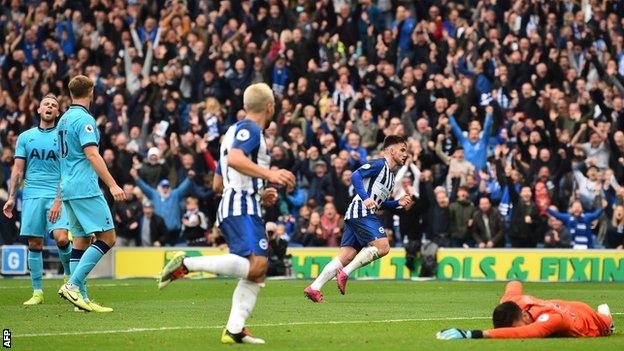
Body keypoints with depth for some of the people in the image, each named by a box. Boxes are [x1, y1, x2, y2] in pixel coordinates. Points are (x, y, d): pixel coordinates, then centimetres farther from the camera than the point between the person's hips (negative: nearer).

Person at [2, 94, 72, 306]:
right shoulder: (26, 137, 13)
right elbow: (18, 170, 14)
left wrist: (59, 199, -12)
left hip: (57, 195, -2)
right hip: (32, 194, 2)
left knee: (61, 238, -18)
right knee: (34, 244, 0)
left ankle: (69, 275, 7)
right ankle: (37, 292, 6)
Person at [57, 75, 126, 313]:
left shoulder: (64, 119, 17)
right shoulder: (84, 119, -11)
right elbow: (92, 155, -20)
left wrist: (60, 199, 29)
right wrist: (112, 185, -23)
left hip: (68, 188, 10)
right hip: (85, 188, -10)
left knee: (81, 240, 9)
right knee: (107, 237, -9)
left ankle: (81, 297, 5)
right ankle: (73, 285, -16)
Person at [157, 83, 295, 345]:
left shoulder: (236, 130, 27)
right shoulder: (250, 129, -4)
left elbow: (222, 181, 31)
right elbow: (234, 158, -24)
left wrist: (259, 194, 29)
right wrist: (269, 174, -27)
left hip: (231, 207, 11)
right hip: (242, 208, -11)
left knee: (257, 273, 6)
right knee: (256, 265, -25)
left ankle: (234, 330, -4)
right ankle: (186, 264, -27)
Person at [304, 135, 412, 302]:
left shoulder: (390, 175, 26)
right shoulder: (379, 164, -4)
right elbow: (355, 176, -16)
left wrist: (398, 203, 19)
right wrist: (365, 198, -26)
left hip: (355, 216, 10)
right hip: (362, 212, -10)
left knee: (345, 257, 1)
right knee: (382, 246, -18)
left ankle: (314, 288, -4)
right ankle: (344, 273, -17)